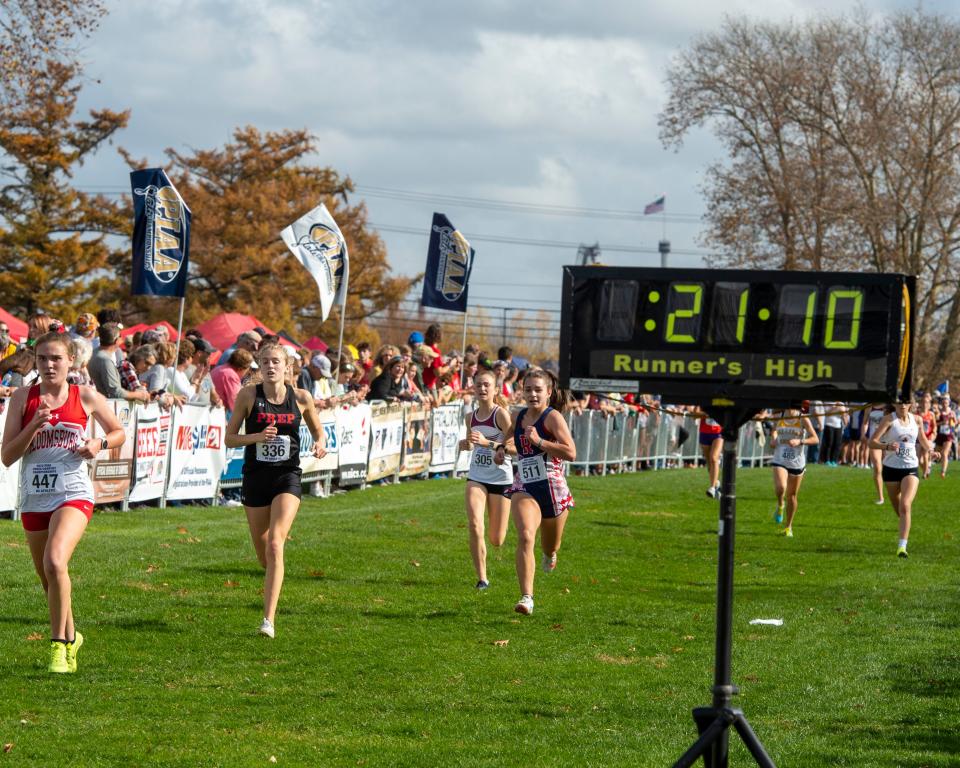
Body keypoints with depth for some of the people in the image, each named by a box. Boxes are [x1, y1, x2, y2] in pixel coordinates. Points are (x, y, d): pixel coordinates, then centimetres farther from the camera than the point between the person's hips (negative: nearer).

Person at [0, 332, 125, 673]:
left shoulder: (86, 397, 0)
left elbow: (119, 432, 14)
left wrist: (99, 444, -7)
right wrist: (34, 425, -16)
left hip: (73, 494, -3)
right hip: (33, 497, 3)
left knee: (55, 561, -27)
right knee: (48, 580, 14)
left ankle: (59, 644, -17)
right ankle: (70, 637, 39)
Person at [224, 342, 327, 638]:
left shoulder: (301, 398, 0)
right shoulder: (248, 395, -2)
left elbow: (317, 431, 15)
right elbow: (229, 438, 1)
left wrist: (319, 444, -8)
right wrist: (258, 437, -17)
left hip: (287, 478, -2)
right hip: (255, 478, 2)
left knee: (275, 545, -20)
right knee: (263, 554, 11)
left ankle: (269, 619, -23)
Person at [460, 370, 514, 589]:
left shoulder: (501, 414, -11)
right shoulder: (470, 417, 5)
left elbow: (515, 447, -18)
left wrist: (486, 442, -29)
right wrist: (465, 443, -1)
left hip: (501, 479, -3)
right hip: (476, 478, 3)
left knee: (496, 540, 5)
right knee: (474, 526, -20)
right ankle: (482, 577, -9)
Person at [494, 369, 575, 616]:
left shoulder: (553, 417, -11)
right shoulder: (518, 418, 6)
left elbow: (571, 453, -22)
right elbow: (508, 436, 31)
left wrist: (539, 441, -27)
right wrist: (501, 449, 10)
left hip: (553, 487, -2)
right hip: (524, 487, 2)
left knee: (550, 546, 18)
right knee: (525, 537, -24)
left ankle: (550, 553, 59)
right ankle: (527, 597, -28)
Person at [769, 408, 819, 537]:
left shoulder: (803, 419, -6)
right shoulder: (778, 418, 2)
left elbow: (815, 439, -9)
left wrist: (799, 441, -25)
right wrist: (772, 440, 0)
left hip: (797, 463, -1)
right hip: (780, 460, 1)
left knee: (792, 495, 9)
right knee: (780, 487, -26)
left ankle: (788, 526, 26)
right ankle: (780, 505, 9)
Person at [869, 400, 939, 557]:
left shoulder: (916, 420, 1)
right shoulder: (889, 419, -10)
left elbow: (922, 438, 22)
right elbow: (872, 442, -17)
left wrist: (931, 451, 3)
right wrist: (887, 446, -36)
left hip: (911, 469, 0)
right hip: (891, 468, 0)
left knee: (905, 506, -19)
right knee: (898, 509, 13)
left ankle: (902, 547, -23)